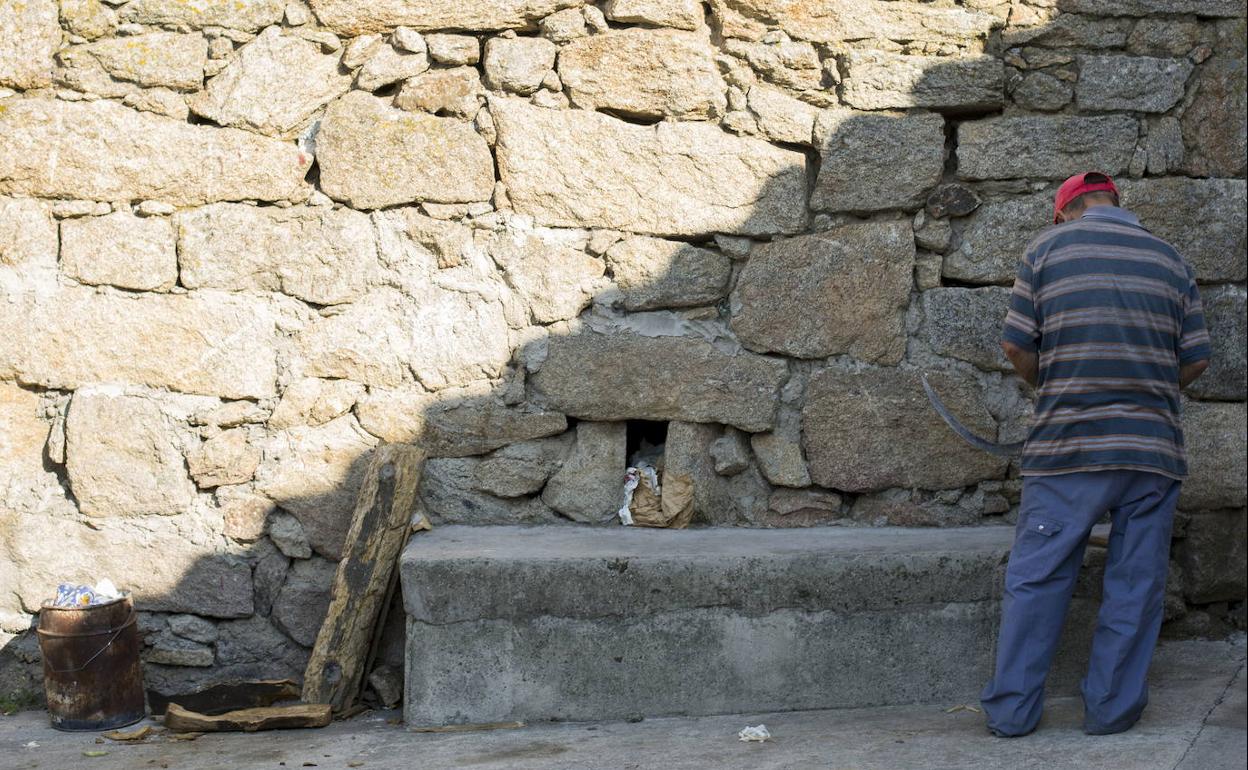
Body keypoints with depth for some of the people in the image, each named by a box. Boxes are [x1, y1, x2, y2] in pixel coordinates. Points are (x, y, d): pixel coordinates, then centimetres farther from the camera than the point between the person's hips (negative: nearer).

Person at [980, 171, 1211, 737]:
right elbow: (1196, 360, 9)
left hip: (1067, 446, -2)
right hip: (1153, 449, 2)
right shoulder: (1170, 260, 10)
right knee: (1135, 584, 8)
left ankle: (1011, 710, 6)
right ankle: (1113, 708, 11)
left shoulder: (1048, 246, 3)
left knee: (1035, 577, 4)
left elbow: (1016, 346, -1)